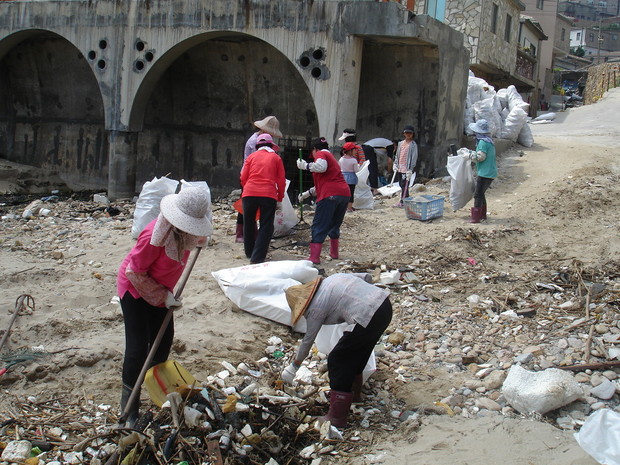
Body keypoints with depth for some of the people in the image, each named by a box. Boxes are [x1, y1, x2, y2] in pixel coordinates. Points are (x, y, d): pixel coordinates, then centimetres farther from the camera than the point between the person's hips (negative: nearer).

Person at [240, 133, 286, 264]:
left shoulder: (251, 157, 15)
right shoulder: (276, 158, 13)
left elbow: (243, 178, 12)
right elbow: (281, 180, 8)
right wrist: (280, 199, 14)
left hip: (249, 194, 2)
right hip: (269, 195, -2)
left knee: (248, 224, 18)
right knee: (266, 227, 4)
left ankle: (249, 253, 30)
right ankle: (257, 257, -6)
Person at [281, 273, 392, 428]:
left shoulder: (316, 307, 0)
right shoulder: (333, 278, 19)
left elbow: (308, 339, 10)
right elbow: (366, 277, 21)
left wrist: (295, 364, 23)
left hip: (368, 318, -9)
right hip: (385, 305, 9)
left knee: (337, 359, 6)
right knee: (357, 352, 28)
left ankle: (336, 418, 9)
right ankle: (354, 393, 48)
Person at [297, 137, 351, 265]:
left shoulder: (321, 154, 6)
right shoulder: (331, 157, 33)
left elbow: (321, 167, -19)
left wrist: (305, 165, -5)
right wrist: (307, 193, 41)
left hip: (330, 195, -9)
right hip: (345, 193, 9)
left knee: (319, 226, -7)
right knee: (334, 225, 24)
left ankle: (314, 257, -11)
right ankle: (334, 253, 31)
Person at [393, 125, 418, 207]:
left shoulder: (413, 145, -6)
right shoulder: (400, 143, 14)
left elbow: (414, 157, -10)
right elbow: (397, 155, 21)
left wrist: (410, 169, -15)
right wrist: (395, 164, 9)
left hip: (407, 168, -7)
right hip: (400, 168, 7)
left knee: (404, 185, -8)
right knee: (401, 185, 9)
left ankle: (401, 202, -5)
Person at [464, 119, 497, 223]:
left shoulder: (483, 142, -17)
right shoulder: (489, 140, 14)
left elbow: (480, 157, -21)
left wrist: (469, 155, -8)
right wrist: (471, 152, 19)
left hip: (485, 173, -10)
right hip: (490, 172, 10)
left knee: (478, 194, -6)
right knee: (480, 193, 19)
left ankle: (476, 218, -6)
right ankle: (483, 214, 26)